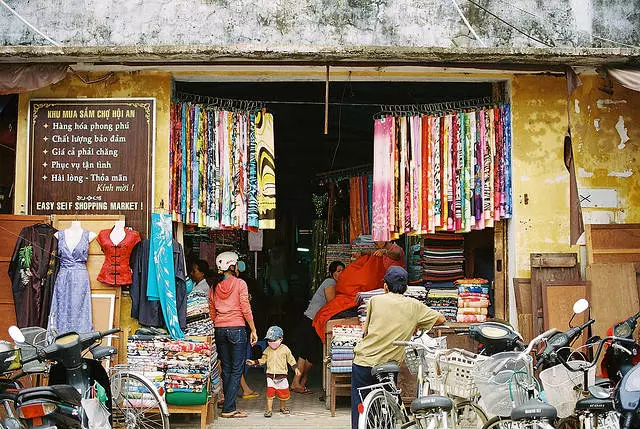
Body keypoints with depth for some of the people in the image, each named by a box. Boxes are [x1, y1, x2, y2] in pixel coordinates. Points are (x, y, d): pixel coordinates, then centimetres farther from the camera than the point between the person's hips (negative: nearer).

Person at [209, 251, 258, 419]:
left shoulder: (214, 287, 7)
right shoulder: (240, 284, -7)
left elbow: (212, 312, 10)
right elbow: (246, 310, -9)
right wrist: (253, 330, -3)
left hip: (220, 330, 5)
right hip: (237, 329, -5)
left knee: (226, 369, 13)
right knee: (236, 370, -1)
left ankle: (229, 406, 17)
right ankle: (228, 408, -5)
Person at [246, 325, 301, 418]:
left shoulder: (285, 349, -1)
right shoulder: (267, 350, 5)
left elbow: (291, 359, 6)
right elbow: (262, 360, 13)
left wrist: (295, 368, 1)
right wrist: (254, 362, 2)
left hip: (282, 375, -1)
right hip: (270, 375, 1)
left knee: (283, 393, 7)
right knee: (270, 392, -9)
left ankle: (282, 407, 30)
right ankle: (269, 409, -1)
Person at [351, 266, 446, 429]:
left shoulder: (375, 301, 0)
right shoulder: (414, 306, 2)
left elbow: (366, 331, 9)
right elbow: (441, 319, 12)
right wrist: (417, 326, 24)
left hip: (364, 362, -1)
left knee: (359, 408, 8)